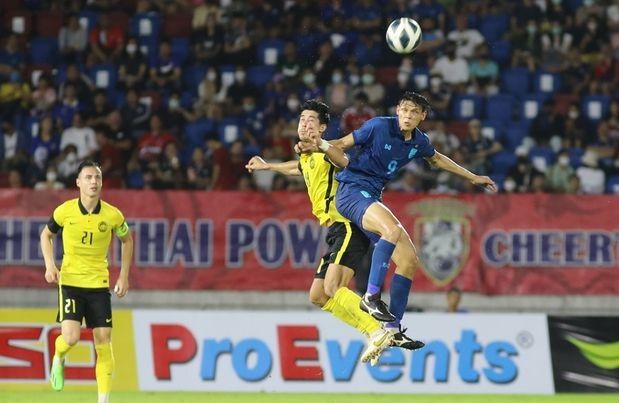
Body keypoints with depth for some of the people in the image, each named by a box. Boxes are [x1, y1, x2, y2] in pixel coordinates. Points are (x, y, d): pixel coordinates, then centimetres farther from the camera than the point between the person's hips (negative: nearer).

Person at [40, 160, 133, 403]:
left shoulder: (112, 215, -7)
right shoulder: (64, 211, -8)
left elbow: (127, 240, 13)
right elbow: (46, 234, 10)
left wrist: (124, 276, 7)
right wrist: (49, 265, -4)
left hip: (99, 283, 2)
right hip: (70, 281, -1)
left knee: (104, 342, -2)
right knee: (70, 337, -18)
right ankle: (58, 359, 19)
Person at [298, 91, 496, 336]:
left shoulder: (419, 142, 8)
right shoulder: (379, 126, -11)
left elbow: (437, 160, 31)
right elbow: (340, 146, -2)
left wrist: (473, 178, 36)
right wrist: (321, 145, -24)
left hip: (373, 198, 8)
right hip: (352, 189, -8)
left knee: (409, 260, 1)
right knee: (393, 229, -35)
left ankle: (393, 328, 8)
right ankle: (372, 296, -31)